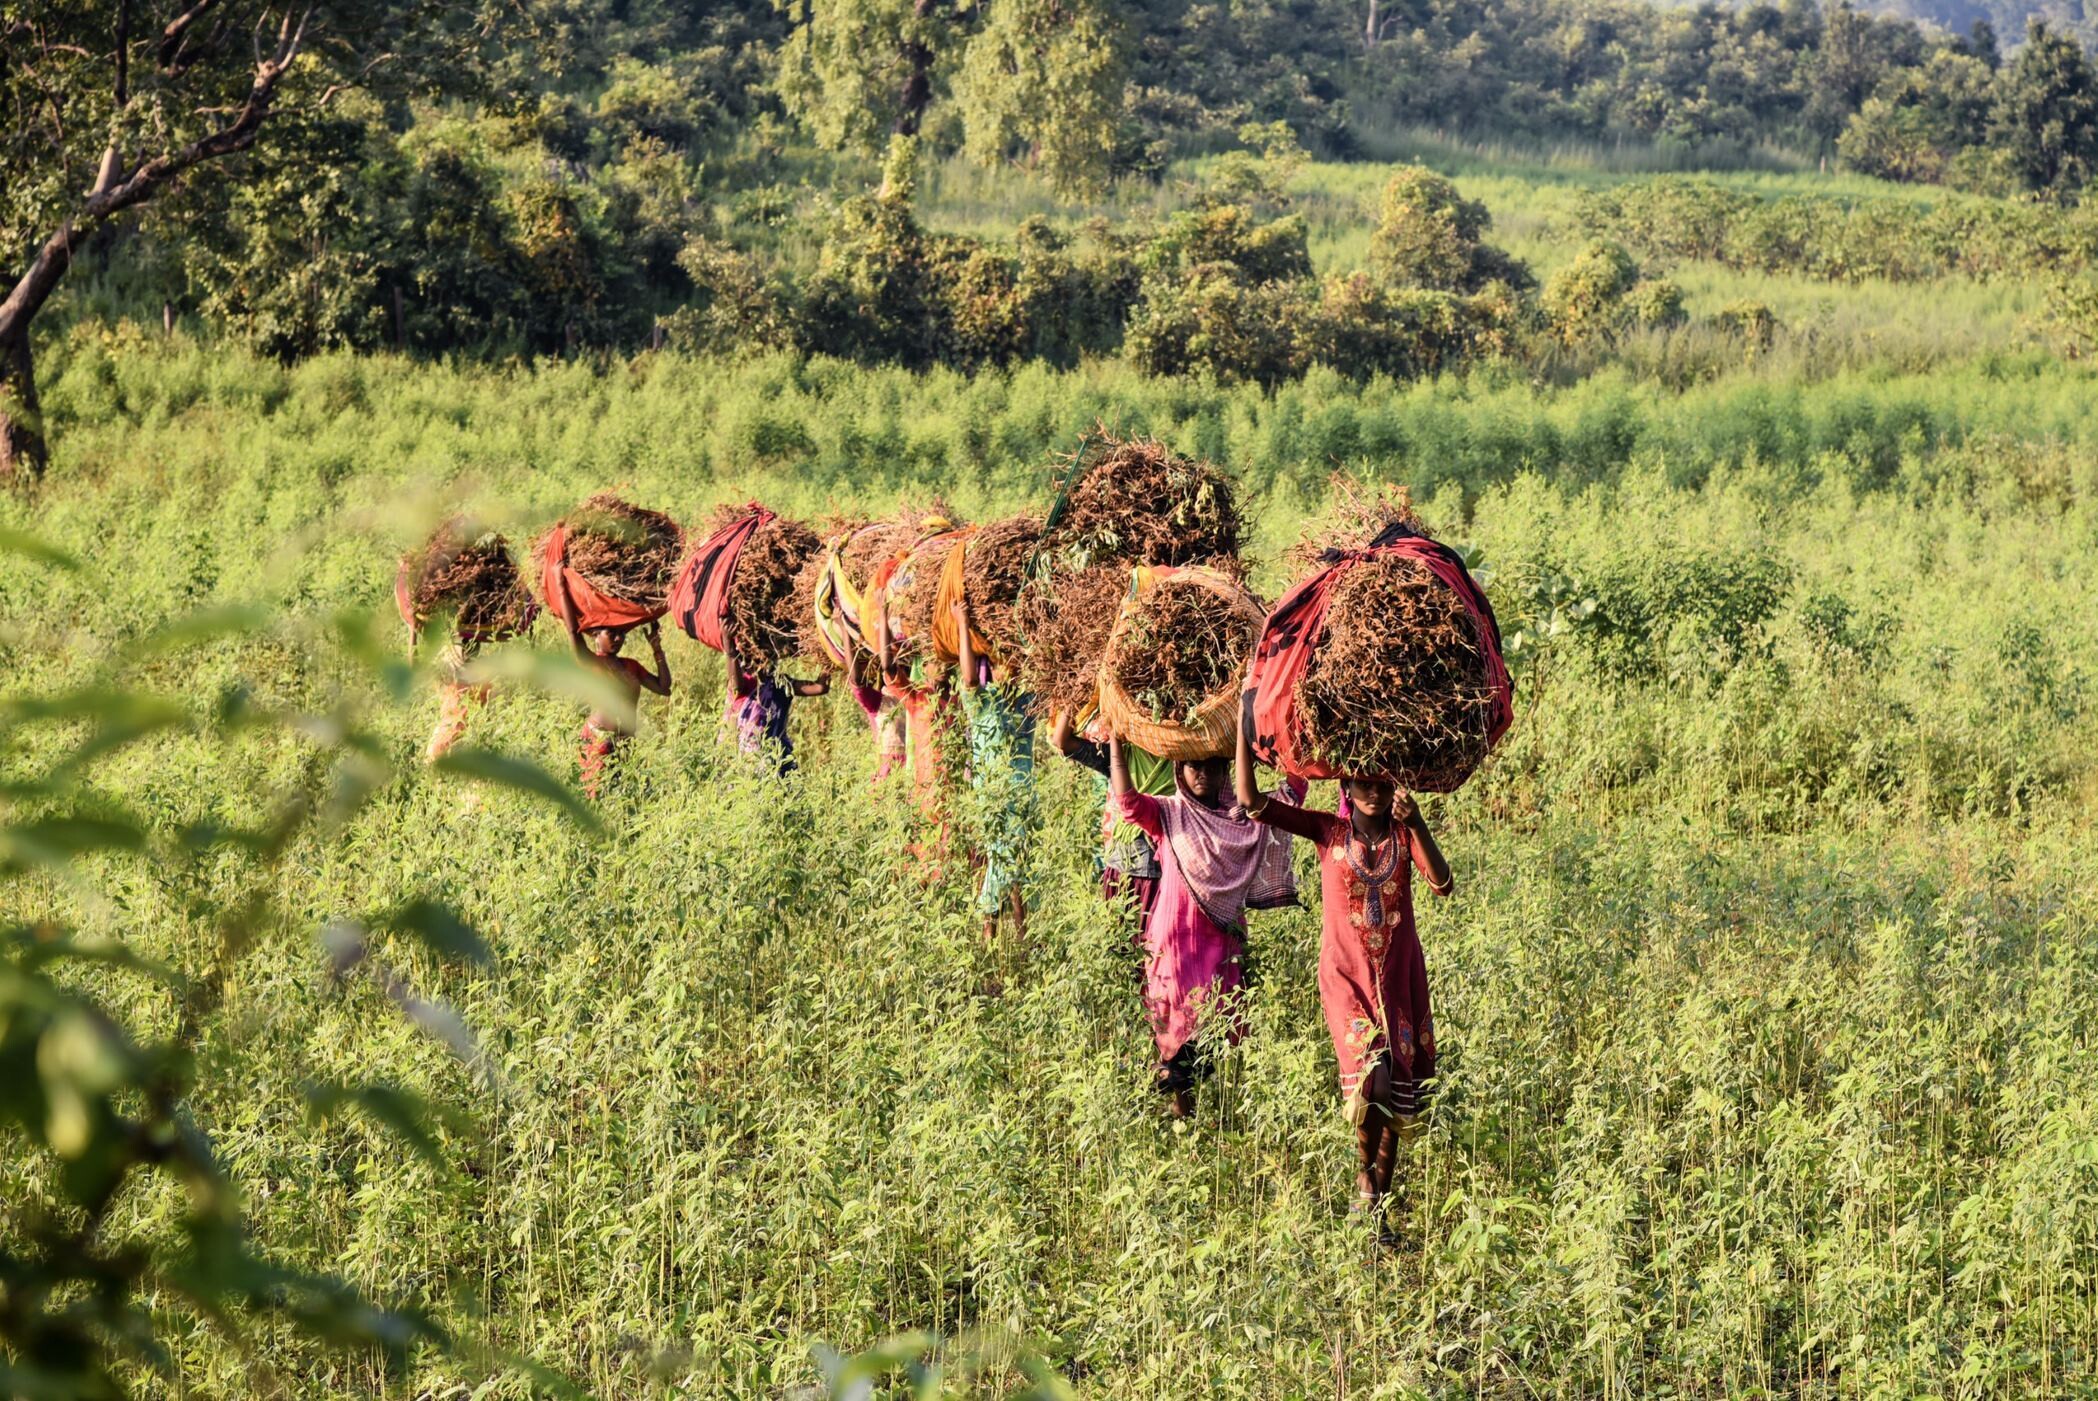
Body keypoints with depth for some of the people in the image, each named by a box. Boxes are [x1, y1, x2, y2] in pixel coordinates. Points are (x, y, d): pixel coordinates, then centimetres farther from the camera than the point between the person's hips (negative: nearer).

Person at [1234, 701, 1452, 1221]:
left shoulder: (1404, 835, 6)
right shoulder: (1329, 831, 2)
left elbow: (1441, 884, -11)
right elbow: (1252, 801, -6)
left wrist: (1416, 825, -22)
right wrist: (1245, 727, -13)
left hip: (1399, 977, 3)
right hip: (1345, 974, -2)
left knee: (1399, 1084, 2)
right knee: (1370, 1069, -24)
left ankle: (1377, 1199, 15)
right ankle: (1365, 1172, -2)